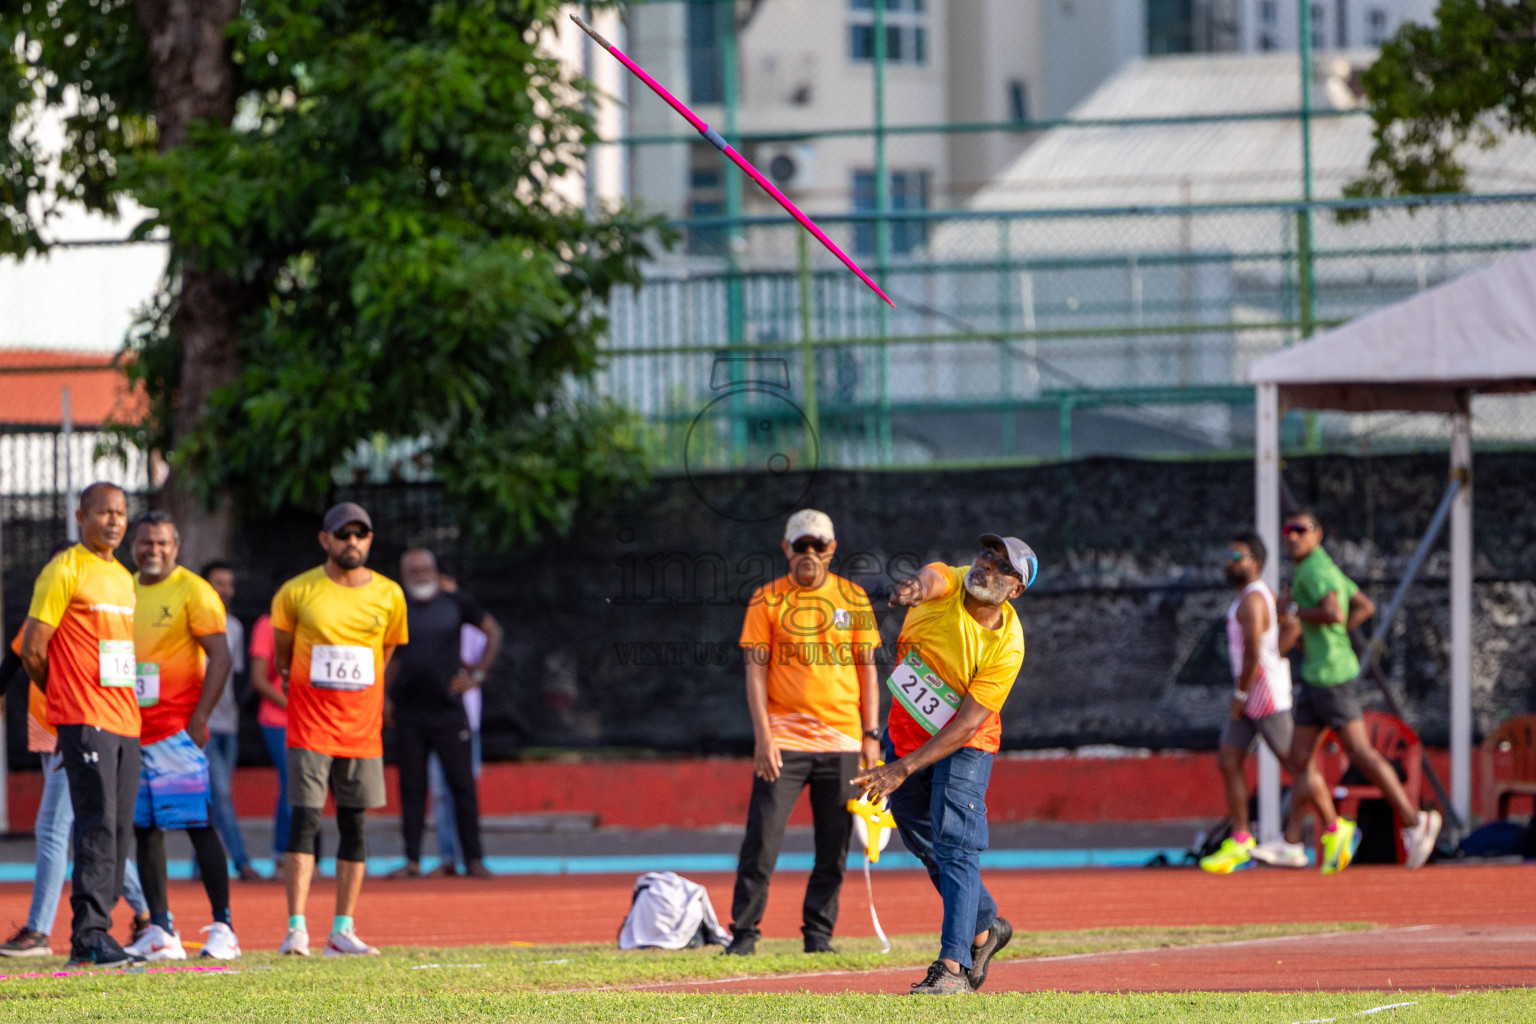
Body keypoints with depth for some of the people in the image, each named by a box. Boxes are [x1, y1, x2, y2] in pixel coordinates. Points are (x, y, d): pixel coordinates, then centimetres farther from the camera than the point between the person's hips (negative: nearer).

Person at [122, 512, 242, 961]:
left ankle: (222, 928, -7)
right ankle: (160, 932, 7)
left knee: (198, 825, -8)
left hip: (177, 728, -6)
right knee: (145, 830, 5)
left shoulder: (192, 591, -4)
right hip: (132, 730, 6)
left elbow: (220, 657, -10)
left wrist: (198, 720, -16)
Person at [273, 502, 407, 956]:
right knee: (305, 821, -10)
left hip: (362, 727, 3)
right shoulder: (296, 592, -2)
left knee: (354, 825, 4)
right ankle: (296, 928, -12)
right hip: (309, 726, -3)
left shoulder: (388, 596, 4)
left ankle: (342, 931, 8)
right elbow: (282, 652, 11)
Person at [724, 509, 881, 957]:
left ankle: (818, 933, 11)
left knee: (834, 845, 2)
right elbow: (755, 671, -1)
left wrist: (871, 734, 4)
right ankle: (743, 933, -3)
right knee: (762, 840, -8)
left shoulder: (853, 598, 9)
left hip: (841, 740, 2)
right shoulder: (767, 600, 2)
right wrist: (762, 736, -10)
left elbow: (867, 668, 12)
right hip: (784, 740, -2)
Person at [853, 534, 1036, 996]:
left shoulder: (1007, 646, -24)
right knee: (924, 842, 17)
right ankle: (984, 927, 36)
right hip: (905, 730, 6)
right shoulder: (949, 584, -14)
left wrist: (905, 768, -31)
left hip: (962, 747, -6)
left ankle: (954, 965, -22)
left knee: (954, 845, -18)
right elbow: (931, 580, -40)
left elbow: (968, 724, -25)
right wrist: (914, 588, -67)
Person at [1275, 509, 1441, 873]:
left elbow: (1334, 613, -29)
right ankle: (1292, 843, 9)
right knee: (1299, 760, 7)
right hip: (1316, 676, 10)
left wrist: (1296, 610, -14)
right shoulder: (1325, 568, 17)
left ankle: (1414, 822, 0)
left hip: (1332, 676, -10)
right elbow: (1365, 607, 25)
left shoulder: (1315, 570, -14)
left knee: (1361, 754, -7)